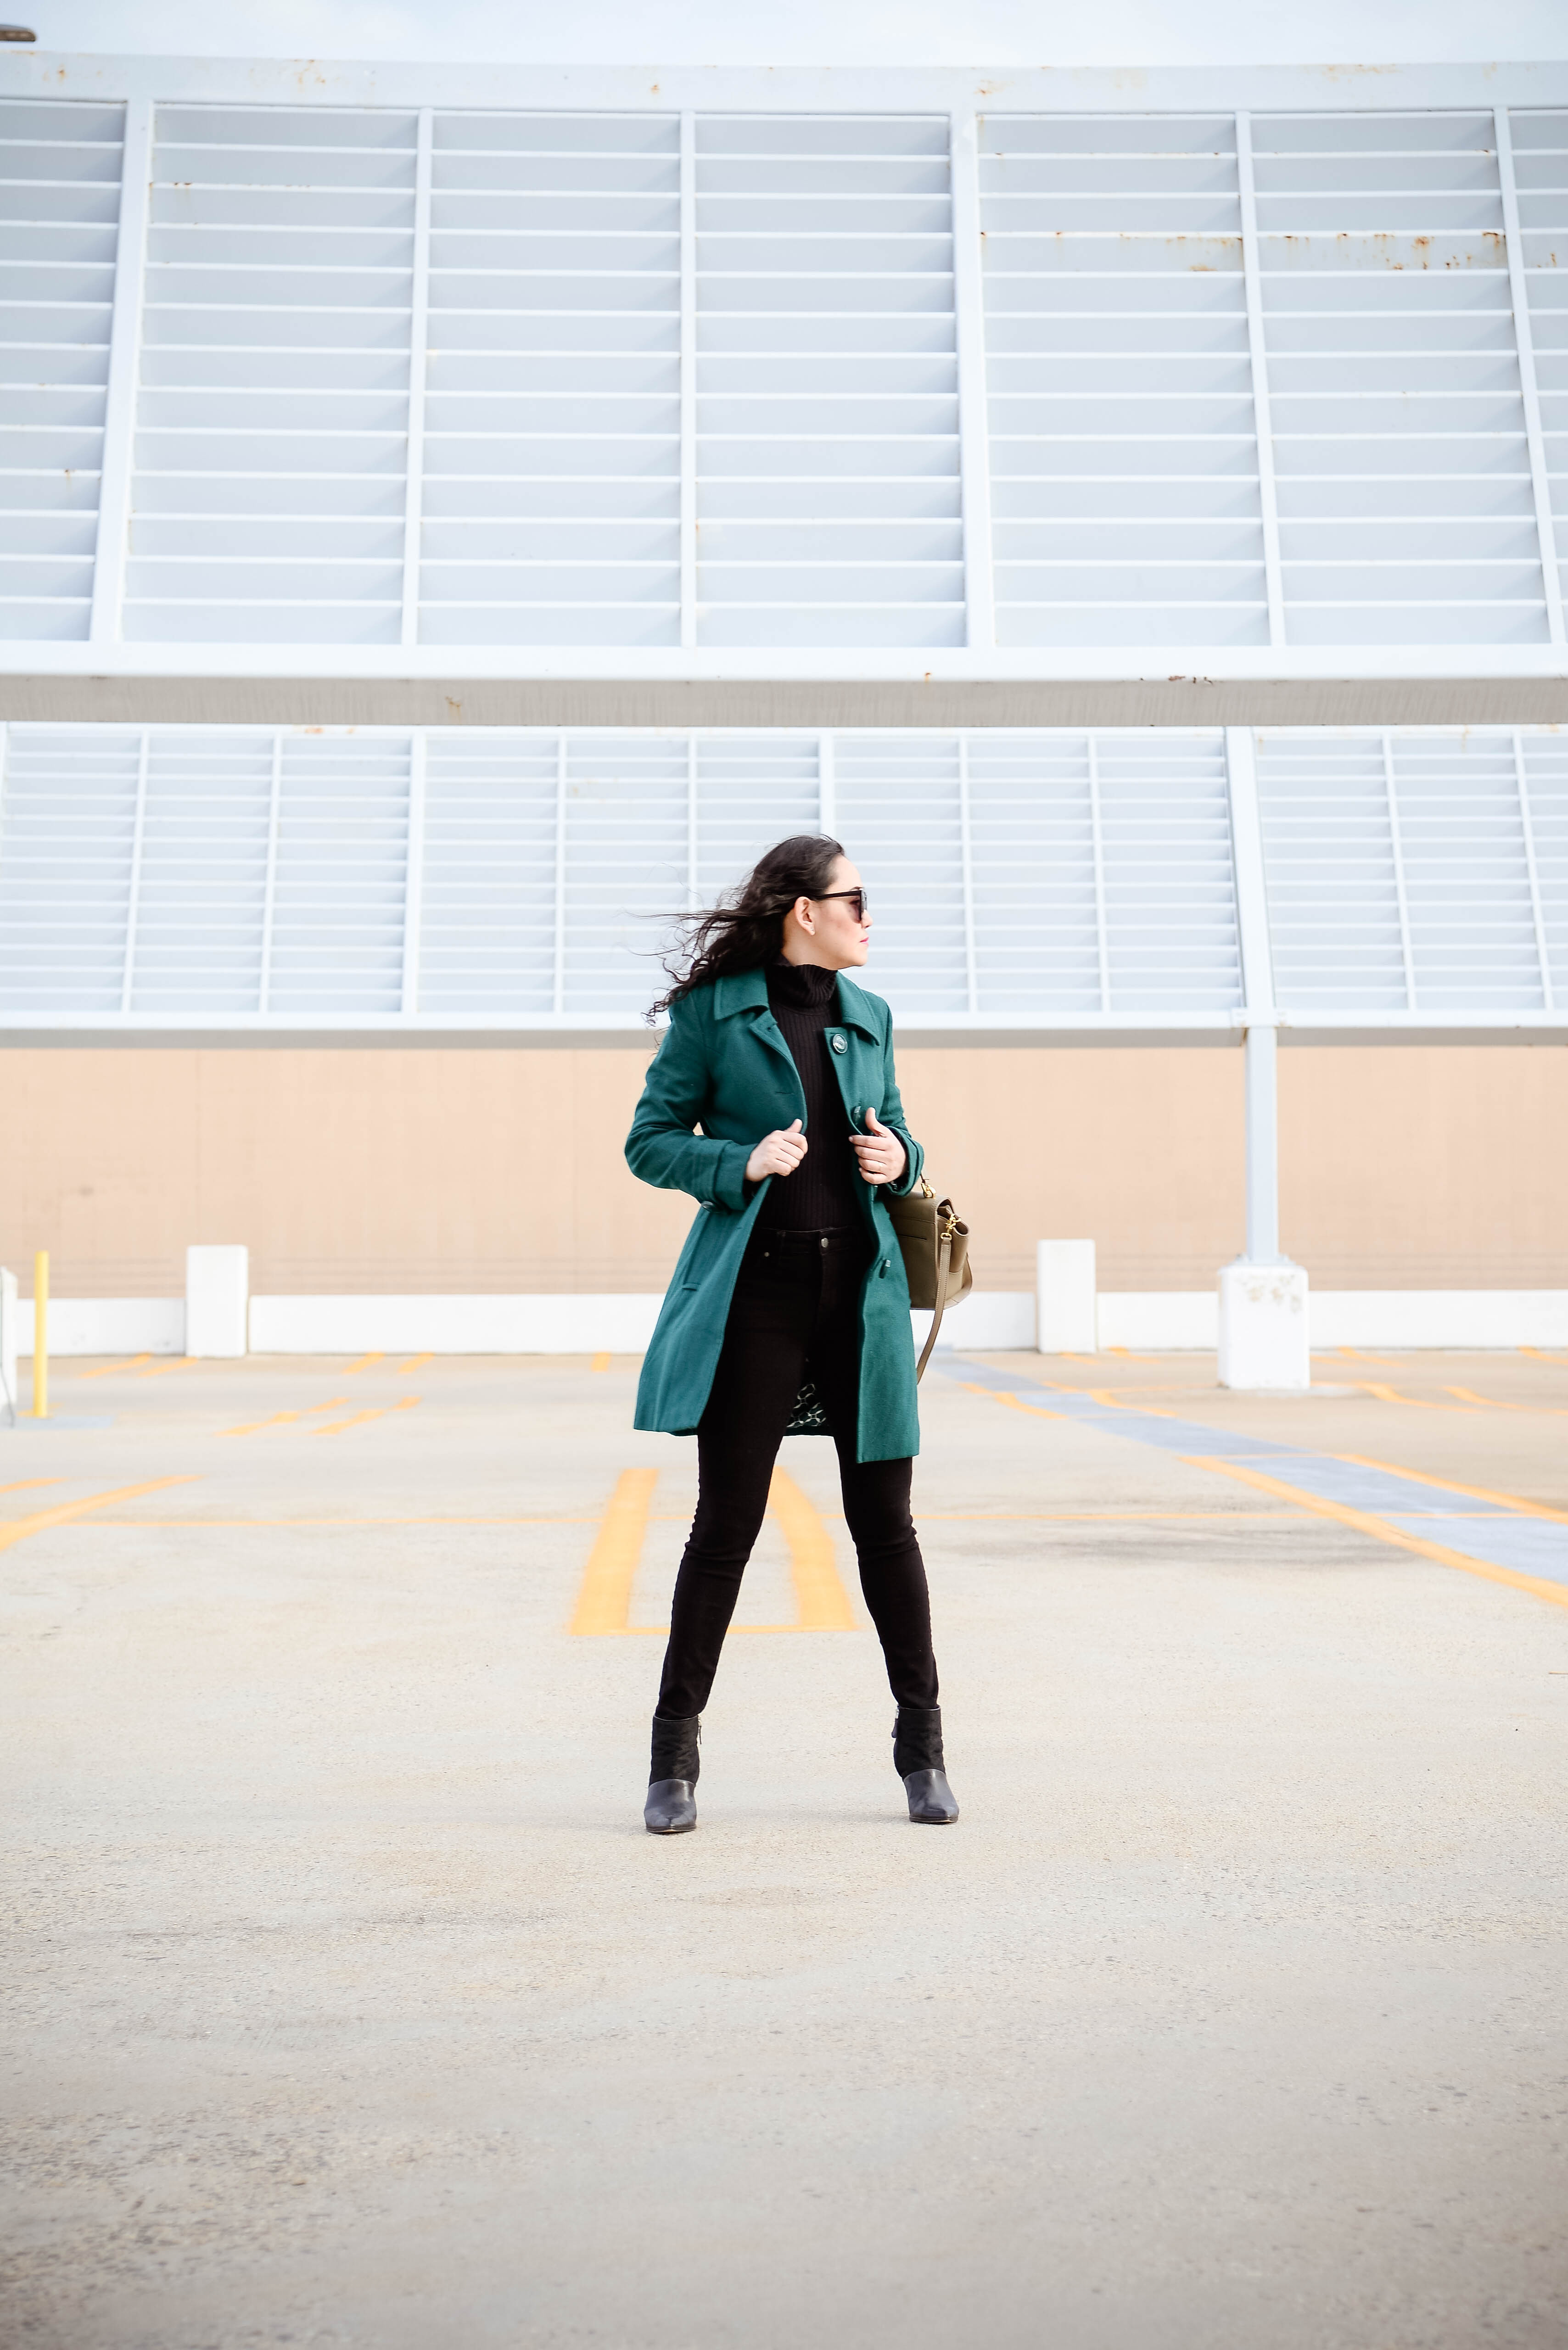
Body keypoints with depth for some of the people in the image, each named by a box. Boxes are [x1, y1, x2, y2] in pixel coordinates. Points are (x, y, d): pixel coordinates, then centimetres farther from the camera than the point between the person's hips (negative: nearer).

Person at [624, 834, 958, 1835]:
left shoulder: (869, 1017, 13)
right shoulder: (712, 1009, 0)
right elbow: (651, 1140, 0)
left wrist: (900, 1161, -2)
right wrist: (742, 1163, -16)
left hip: (861, 1288, 4)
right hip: (753, 1289, -3)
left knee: (884, 1519, 7)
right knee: (727, 1524, 1)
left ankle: (923, 1745, 22)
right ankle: (676, 1751, 18)